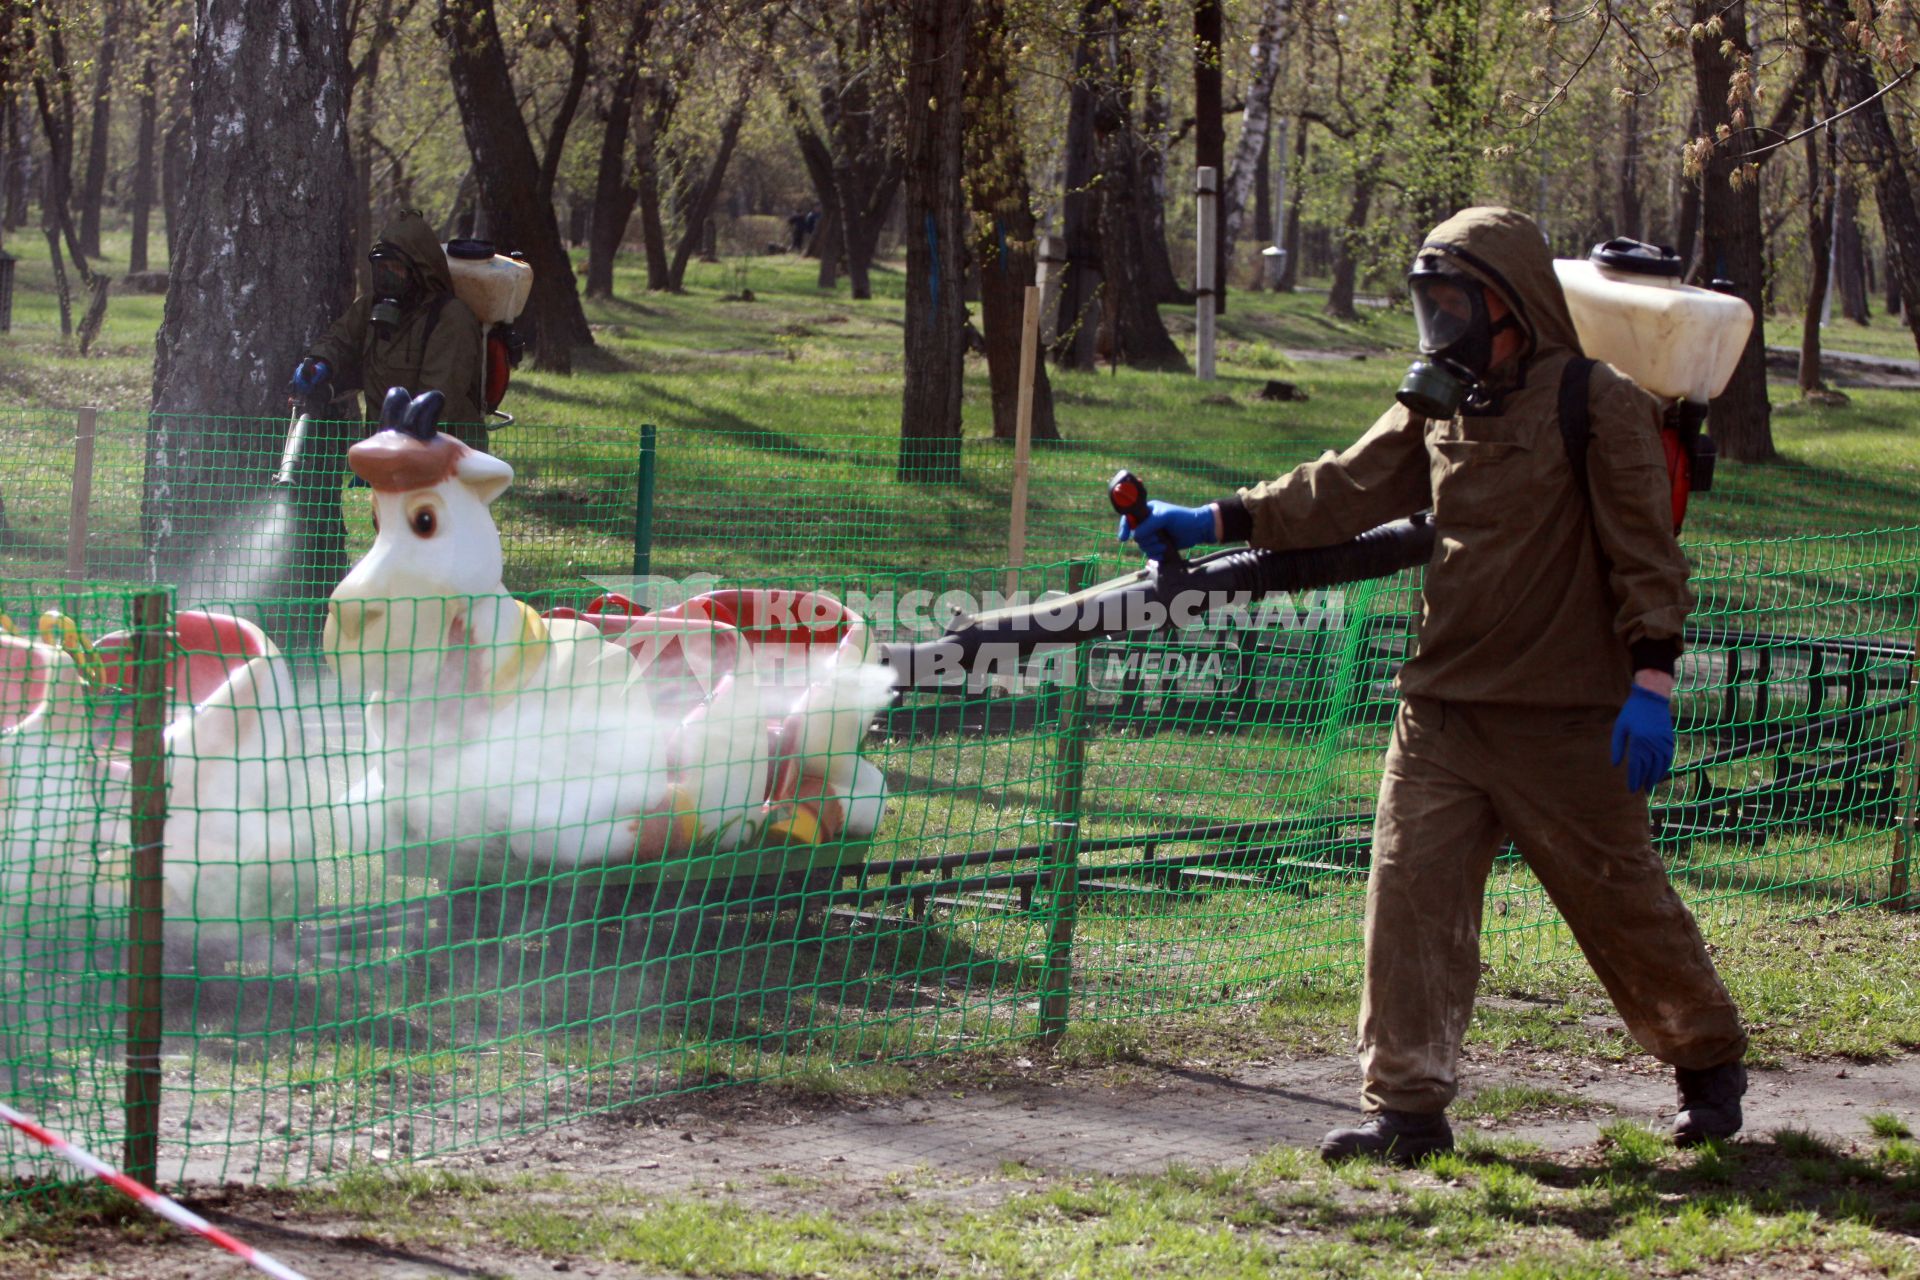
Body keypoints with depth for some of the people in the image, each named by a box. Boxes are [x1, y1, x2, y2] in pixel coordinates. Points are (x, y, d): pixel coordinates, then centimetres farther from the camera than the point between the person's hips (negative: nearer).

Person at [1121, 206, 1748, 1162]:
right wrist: (1215, 523, 0)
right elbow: (1342, 490, 10)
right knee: (1410, 893, -4)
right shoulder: (1438, 407, 13)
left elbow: (1644, 550, -10)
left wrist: (1652, 675, -19)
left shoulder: (1599, 404, -6)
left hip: (1565, 717, -5)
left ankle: (1709, 1062, 26)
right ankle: (1407, 1103, 0)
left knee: (1622, 898, 4)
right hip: (1441, 708, 6)